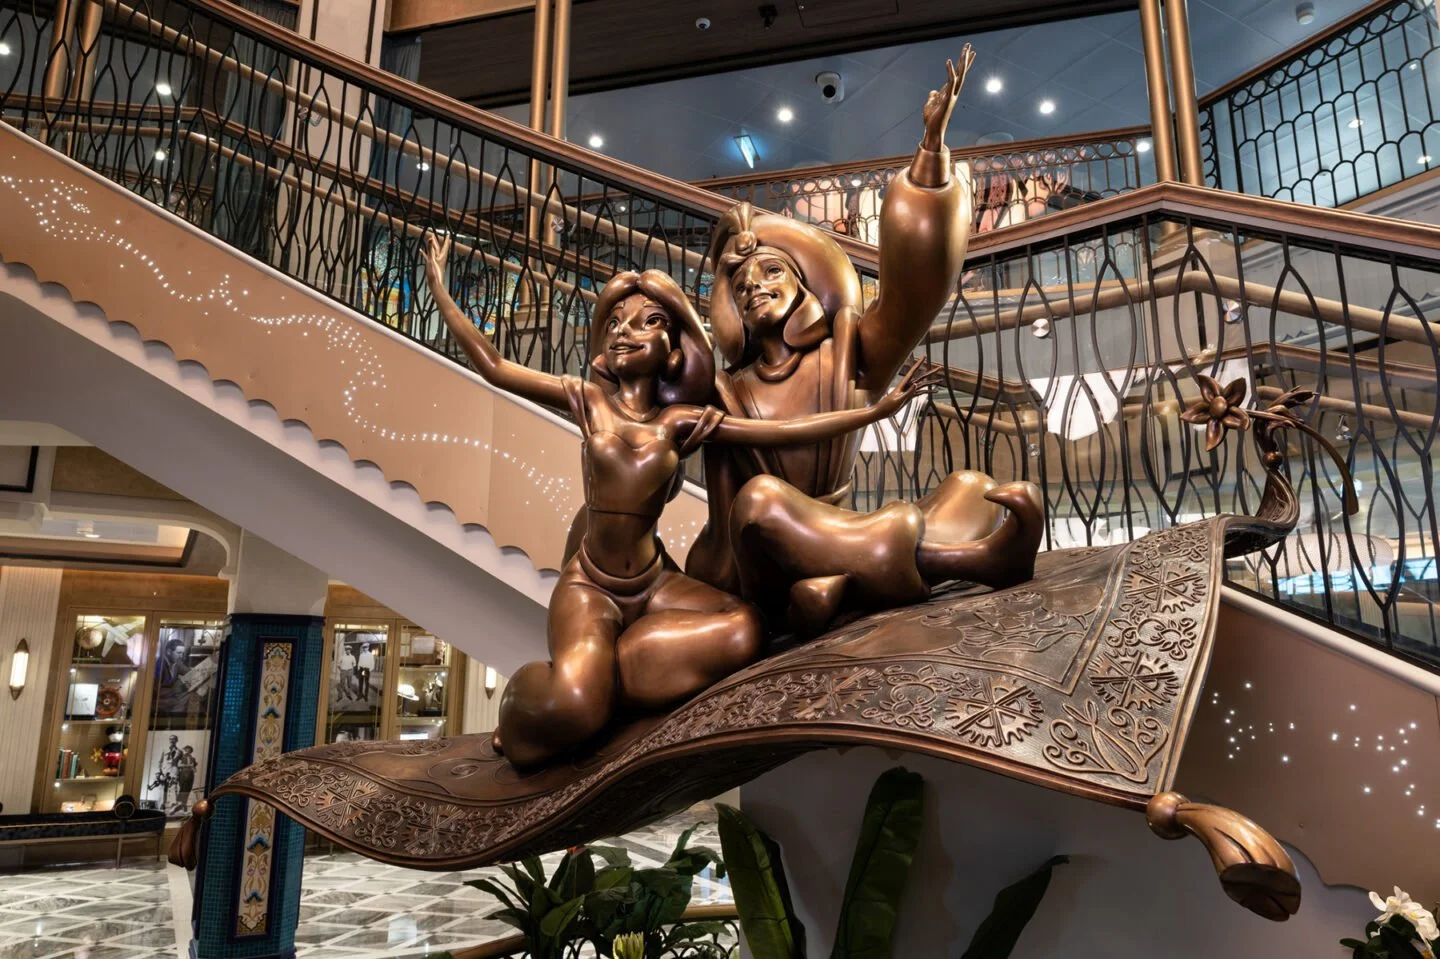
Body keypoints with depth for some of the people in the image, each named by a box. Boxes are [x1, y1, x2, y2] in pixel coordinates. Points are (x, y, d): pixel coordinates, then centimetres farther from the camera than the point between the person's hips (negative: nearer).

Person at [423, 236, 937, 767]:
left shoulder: (680, 420, 2)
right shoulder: (589, 399, 1)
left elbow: (787, 429, 0)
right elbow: (493, 366, 2)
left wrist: (878, 408, -1)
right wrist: (439, 290, 5)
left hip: (655, 581, 4)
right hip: (589, 587, -3)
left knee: (744, 631, -25)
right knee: (571, 709, -30)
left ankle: (598, 672, -7)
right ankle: (529, 698, 9)